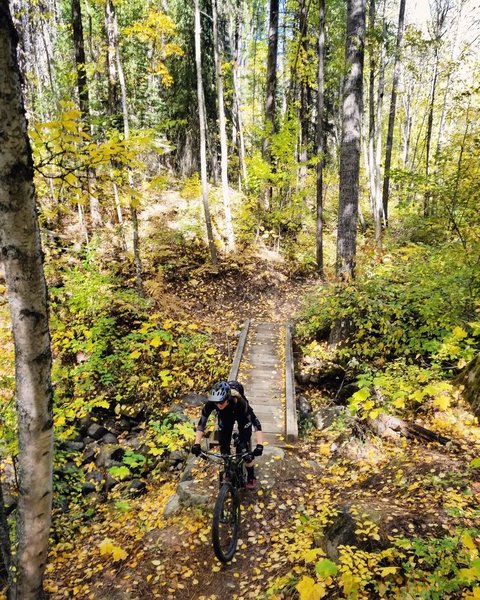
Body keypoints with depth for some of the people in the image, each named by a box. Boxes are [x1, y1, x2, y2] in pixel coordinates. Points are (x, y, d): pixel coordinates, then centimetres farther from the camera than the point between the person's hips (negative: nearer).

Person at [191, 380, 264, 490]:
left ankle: (251, 477, 14)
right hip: (225, 416, 3)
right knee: (224, 448, 0)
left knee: (244, 448, -10)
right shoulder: (211, 403, -36)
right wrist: (196, 444, -33)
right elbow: (201, 423, -24)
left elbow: (256, 423, -43)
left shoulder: (240, 402, -43)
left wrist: (259, 445, -53)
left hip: (241, 416, -3)